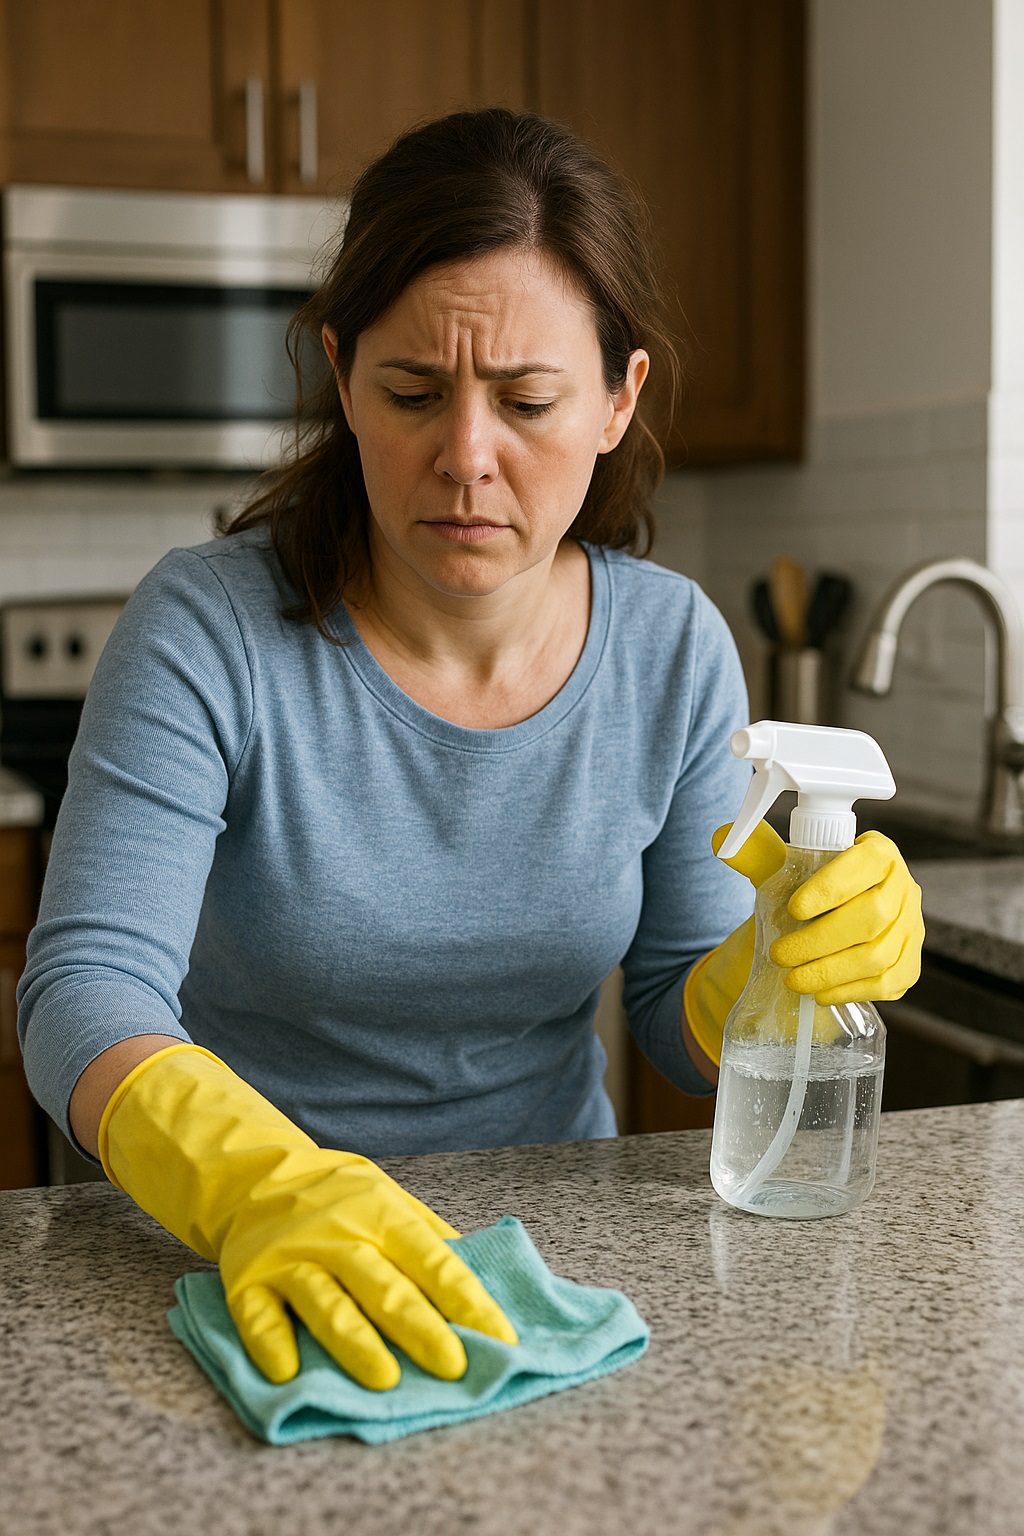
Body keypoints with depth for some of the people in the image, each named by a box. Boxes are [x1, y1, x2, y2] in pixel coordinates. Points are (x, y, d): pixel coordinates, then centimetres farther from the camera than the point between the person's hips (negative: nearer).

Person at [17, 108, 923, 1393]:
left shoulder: (675, 650, -5)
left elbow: (680, 1025, 1)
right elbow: (85, 994, -22)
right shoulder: (209, 632, -15)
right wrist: (259, 1185, -41)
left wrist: (787, 964, -21)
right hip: (263, 1271, -1)